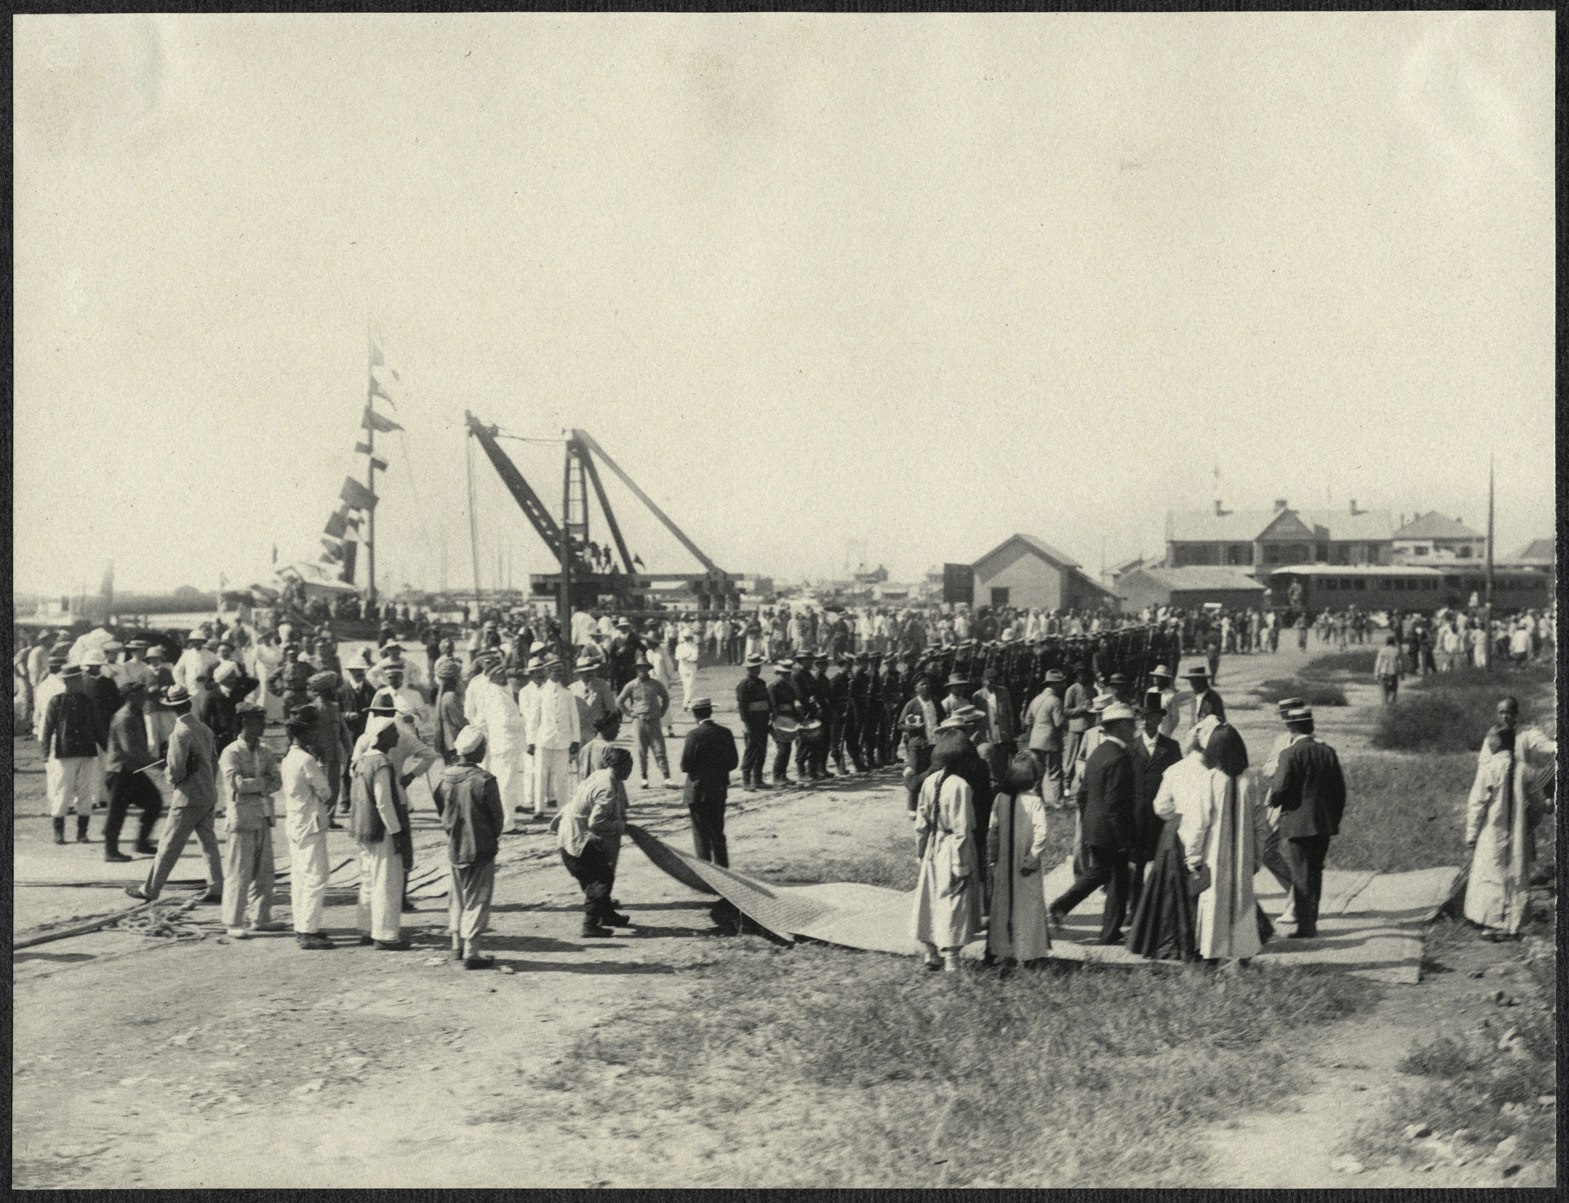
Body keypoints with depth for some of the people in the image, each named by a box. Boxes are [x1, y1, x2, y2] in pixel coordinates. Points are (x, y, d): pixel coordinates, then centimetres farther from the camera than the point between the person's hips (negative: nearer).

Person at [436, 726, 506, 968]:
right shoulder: (483, 780, -20)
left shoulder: (444, 778, -4)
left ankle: (457, 945, 30)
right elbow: (498, 817, -12)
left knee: (457, 896, 20)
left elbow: (441, 811, 7)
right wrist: (493, 838, 7)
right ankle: (471, 952, 3)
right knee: (477, 900, 3)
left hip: (454, 847, 6)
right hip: (480, 849, -5)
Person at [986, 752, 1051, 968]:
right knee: (1027, 906, 8)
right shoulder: (1034, 802, -14)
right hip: (1025, 869, -3)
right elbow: (1040, 834, -21)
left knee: (1001, 906, 14)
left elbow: (992, 831, -2)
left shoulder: (999, 799, -5)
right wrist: (1032, 858, -12)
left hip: (1003, 866, 3)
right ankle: (1026, 953, 10)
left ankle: (1002, 951, 19)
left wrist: (992, 859, 6)